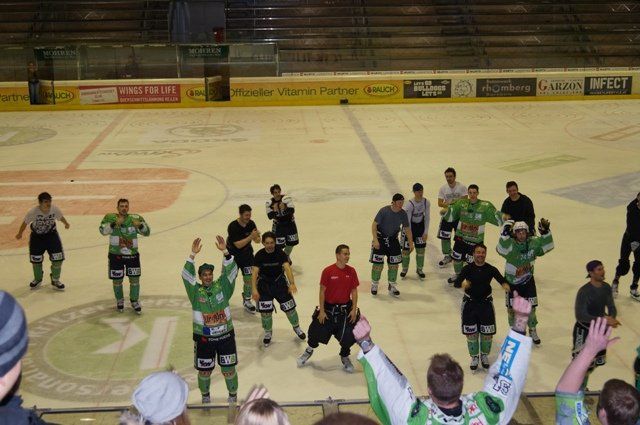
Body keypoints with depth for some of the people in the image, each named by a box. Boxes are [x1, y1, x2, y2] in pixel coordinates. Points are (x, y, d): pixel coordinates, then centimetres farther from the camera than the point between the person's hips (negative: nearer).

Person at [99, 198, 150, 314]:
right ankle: (119, 301, 32)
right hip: (116, 255, -1)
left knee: (135, 279, 5)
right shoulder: (110, 217, -5)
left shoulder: (135, 218, -1)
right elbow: (103, 230, -19)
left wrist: (139, 225, -25)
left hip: (132, 254, 1)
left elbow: (147, 232, -5)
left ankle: (135, 301, 26)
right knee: (117, 280, 8)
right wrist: (114, 223, -33)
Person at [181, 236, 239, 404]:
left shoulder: (221, 286, -1)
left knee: (228, 368, 9)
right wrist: (193, 255, -28)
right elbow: (187, 275, -18)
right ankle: (205, 395, 37)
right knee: (204, 370, 11)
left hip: (226, 335, 1)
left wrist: (225, 251, -26)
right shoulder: (195, 291, -4)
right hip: (204, 338, 0)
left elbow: (231, 271, -13)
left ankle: (233, 394, 32)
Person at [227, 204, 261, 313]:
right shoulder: (233, 226, -25)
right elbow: (238, 245, -28)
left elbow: (257, 240, -4)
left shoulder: (251, 224, -9)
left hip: (247, 254, 4)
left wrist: (256, 237, -28)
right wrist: (251, 236, -35)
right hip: (232, 255, -4)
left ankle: (247, 301, 20)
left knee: (249, 278, 1)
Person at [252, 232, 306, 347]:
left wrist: (292, 283, -44)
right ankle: (268, 333, 22)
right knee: (265, 311, -5)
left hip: (279, 282, 1)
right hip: (264, 284, 0)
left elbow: (287, 268, -28)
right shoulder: (259, 255, -16)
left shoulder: (280, 253, -17)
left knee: (289, 308, 5)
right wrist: (254, 289, -36)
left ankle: (296, 327, 34)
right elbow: (254, 272, -22)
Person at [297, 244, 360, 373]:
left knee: (349, 336, 0)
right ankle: (309, 351, 37)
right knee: (317, 332, 4)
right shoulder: (328, 271, -13)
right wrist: (321, 311, -8)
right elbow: (322, 291, -8)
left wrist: (354, 309, -4)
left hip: (345, 308, 2)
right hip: (328, 308, -2)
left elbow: (354, 291, 2)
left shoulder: (351, 271, -4)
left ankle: (344, 357, 30)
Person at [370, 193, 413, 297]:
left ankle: (392, 285, 22)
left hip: (393, 240, 4)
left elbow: (407, 228, 5)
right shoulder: (384, 211, -20)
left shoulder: (402, 214, -7)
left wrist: (411, 243, 6)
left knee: (394, 263, 5)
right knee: (378, 263, -5)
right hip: (380, 239, -4)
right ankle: (374, 285, 14)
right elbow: (374, 224, -17)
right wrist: (375, 240, -23)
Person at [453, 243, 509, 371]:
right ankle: (474, 357, 21)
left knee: (487, 333, 3)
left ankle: (484, 355, 28)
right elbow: (456, 283, -20)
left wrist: (505, 284, -39)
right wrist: (462, 283, -44)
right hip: (470, 303, -1)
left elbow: (501, 279, -15)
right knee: (471, 333, 1)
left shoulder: (490, 269, -6)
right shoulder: (468, 268, -11)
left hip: (486, 303, 1)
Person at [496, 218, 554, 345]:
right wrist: (505, 234, -52)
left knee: (531, 307, 8)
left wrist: (545, 232, -25)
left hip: (528, 281, 3)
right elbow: (501, 250, -43)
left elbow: (547, 246, -11)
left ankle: (533, 331, 30)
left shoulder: (533, 243, -11)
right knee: (512, 308, 9)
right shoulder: (510, 245, -24)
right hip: (512, 282, -3)